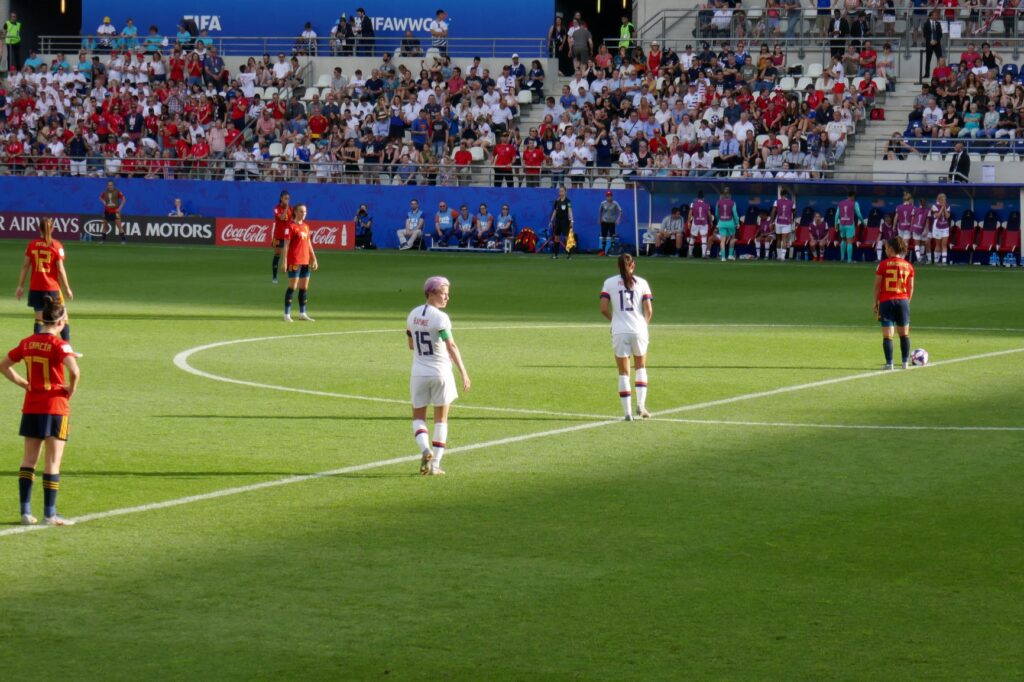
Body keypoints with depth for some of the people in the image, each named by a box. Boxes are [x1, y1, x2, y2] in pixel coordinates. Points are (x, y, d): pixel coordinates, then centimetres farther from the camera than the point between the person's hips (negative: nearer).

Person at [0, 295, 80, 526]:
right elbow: (74, 371, -28)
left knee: (29, 460, 11)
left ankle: (25, 512, 10)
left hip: (30, 407, 5)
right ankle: (50, 514, 3)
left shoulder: (27, 343, 4)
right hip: (55, 407, -5)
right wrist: (71, 390, -11)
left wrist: (23, 383, 10)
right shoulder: (59, 345, -14)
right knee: (53, 462, 2)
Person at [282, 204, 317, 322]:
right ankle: (287, 314, -2)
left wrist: (314, 259, 17)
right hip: (294, 262, -7)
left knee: (304, 288, 9)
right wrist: (285, 261, -15)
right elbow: (286, 244, -10)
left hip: (306, 261, 7)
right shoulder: (291, 226, -7)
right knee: (292, 287, -6)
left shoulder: (306, 226, 15)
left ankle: (302, 313, 16)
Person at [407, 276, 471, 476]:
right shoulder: (440, 317, -15)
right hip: (440, 373, -4)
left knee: (418, 417, 14)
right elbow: (451, 347, -24)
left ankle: (425, 450, -14)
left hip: (419, 373, 4)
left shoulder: (413, 315, 4)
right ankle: (435, 464, 7)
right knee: (441, 419, 9)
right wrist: (464, 373, -27)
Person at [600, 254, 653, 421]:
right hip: (638, 330, 0)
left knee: (624, 373, 7)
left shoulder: (609, 283, 3)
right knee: (641, 367, 20)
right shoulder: (641, 283, 3)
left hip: (619, 331, 0)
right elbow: (649, 310, -1)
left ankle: (627, 412, 2)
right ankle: (641, 406, 8)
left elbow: (604, 309, -4)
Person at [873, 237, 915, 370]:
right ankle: (905, 362, 15)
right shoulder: (908, 266, 3)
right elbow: (911, 287, 6)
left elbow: (877, 285, -4)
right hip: (902, 300, 3)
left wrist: (876, 302, 5)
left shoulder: (883, 265, -6)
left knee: (887, 334, -2)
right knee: (904, 333, 14)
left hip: (886, 301, -3)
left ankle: (889, 363, -7)